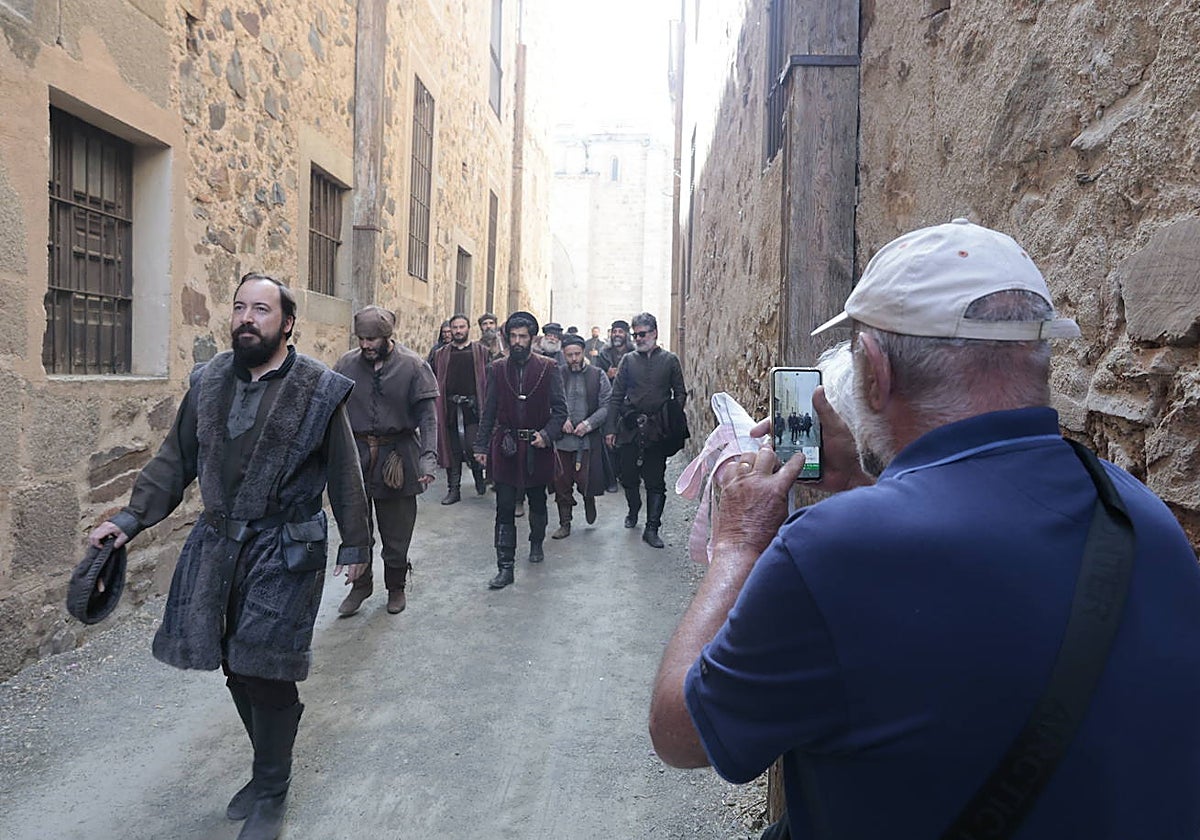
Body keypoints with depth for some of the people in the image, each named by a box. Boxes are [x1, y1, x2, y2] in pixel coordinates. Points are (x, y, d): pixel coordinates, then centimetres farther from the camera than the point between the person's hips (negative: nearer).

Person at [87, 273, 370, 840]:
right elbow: (175, 459, 11)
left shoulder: (320, 391, -8)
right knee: (236, 668, 12)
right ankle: (269, 767, 34)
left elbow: (344, 476, -3)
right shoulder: (209, 382, 5)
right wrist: (131, 518, 2)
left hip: (284, 552, -5)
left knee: (265, 672, 0)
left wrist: (355, 546, 0)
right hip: (216, 544, 5)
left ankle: (271, 792, 21)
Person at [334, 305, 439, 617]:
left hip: (397, 456, -2)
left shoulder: (413, 366, -8)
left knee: (396, 532, 10)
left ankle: (396, 586, 30)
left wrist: (428, 457, -20)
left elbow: (427, 415, -9)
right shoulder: (347, 365, -1)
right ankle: (360, 584, 30)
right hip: (356, 454, 2)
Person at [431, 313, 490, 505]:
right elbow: (434, 381, 11)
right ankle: (453, 490, 15)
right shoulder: (441, 355, 13)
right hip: (450, 409, 3)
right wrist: (436, 406, 2)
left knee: (473, 447, -10)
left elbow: (489, 380, 1)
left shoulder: (481, 352, 6)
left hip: (473, 407, -3)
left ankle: (479, 477, 19)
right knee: (452, 450, 6)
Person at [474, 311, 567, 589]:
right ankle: (505, 568, 3)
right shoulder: (497, 369, 3)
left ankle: (536, 543, 43)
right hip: (505, 448, 0)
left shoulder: (548, 368, -2)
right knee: (504, 510, -2)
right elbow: (489, 411, 7)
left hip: (537, 448, 0)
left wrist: (547, 434, -16)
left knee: (537, 503, 18)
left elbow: (560, 409, -1)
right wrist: (481, 446, 5)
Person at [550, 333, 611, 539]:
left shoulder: (597, 375, 1)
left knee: (585, 481, -4)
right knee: (562, 483, 6)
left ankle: (589, 500, 32)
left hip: (588, 438, -2)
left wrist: (588, 424, -12)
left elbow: (607, 405, -2)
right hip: (561, 438, 2)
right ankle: (564, 524, 20)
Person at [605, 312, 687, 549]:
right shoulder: (628, 360, 8)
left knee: (655, 481, 1)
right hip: (629, 429, 2)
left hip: (657, 431, -2)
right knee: (628, 477, 10)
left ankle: (652, 528, 7)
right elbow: (616, 396, 6)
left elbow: (680, 394, 7)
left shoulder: (670, 360, 5)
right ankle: (633, 511, 35)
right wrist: (611, 428, -1)